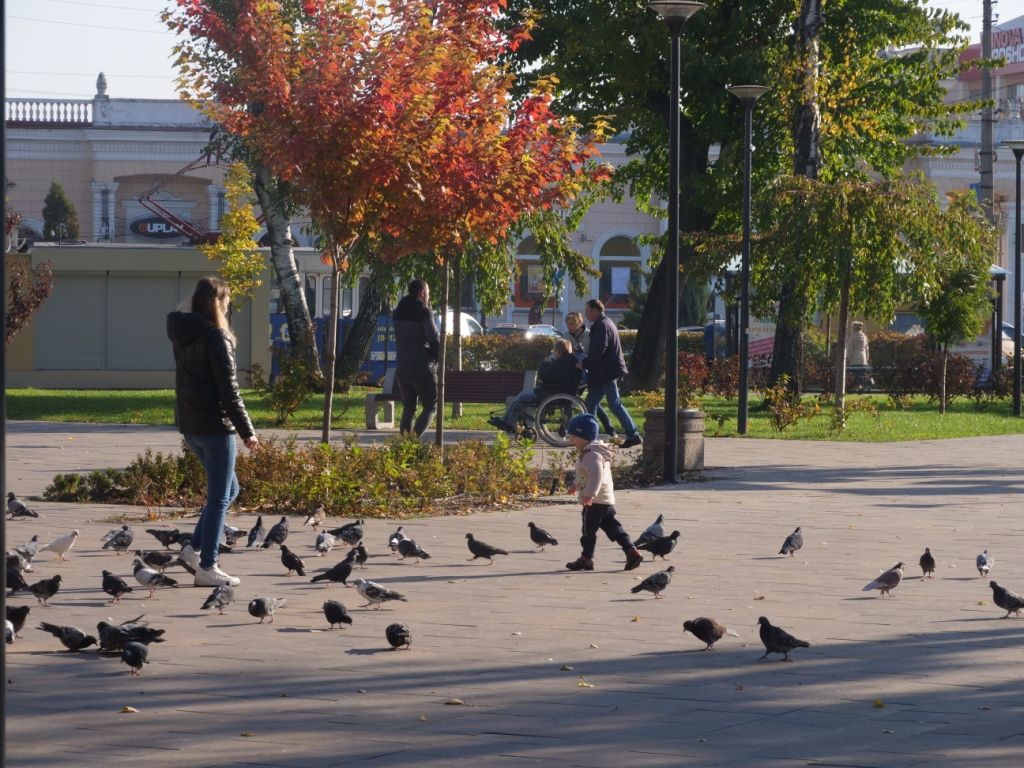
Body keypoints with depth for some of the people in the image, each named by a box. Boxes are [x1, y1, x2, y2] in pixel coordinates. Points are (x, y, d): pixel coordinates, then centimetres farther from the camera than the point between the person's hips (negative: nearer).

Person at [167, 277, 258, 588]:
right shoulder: (215, 337, -15)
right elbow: (228, 390, -16)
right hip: (215, 425, -8)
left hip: (189, 424, 8)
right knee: (219, 497, 0)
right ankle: (207, 567, 2)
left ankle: (195, 547, 14)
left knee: (229, 489, 20)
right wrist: (247, 431, -11)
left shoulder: (183, 335, 10)